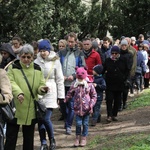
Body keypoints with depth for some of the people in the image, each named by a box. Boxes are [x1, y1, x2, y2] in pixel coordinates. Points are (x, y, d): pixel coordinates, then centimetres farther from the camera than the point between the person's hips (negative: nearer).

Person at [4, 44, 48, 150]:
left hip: (31, 110, 3)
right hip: (15, 108, -3)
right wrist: (18, 93, -31)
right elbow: (10, 83, -12)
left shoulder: (37, 69, 7)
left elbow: (41, 85, 7)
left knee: (29, 137, 13)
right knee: (11, 136, 1)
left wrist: (42, 89, -18)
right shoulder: (13, 67, -1)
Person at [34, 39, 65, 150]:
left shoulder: (55, 62, -2)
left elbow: (60, 80, 1)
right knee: (40, 119, 4)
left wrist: (61, 96, -1)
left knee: (46, 119, -10)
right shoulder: (36, 61, 4)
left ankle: (52, 140, 14)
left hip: (50, 93, -3)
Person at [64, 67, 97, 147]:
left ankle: (84, 138, 21)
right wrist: (64, 100, -1)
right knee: (78, 123, 1)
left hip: (86, 108, -1)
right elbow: (69, 94, 9)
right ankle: (77, 138, 17)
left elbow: (94, 96, 3)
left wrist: (91, 105, -6)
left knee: (85, 124, 7)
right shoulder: (74, 85, 1)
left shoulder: (89, 85, -3)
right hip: (78, 108, 1)